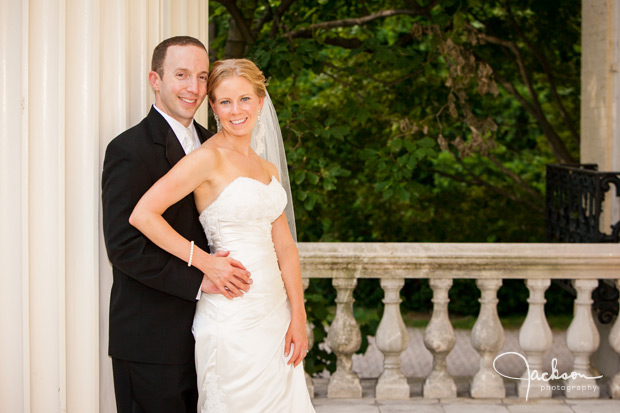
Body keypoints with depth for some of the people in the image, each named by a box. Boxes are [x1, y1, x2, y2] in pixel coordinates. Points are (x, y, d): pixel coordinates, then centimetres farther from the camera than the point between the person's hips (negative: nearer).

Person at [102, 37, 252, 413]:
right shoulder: (129, 150, -11)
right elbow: (123, 245, -17)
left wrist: (221, 269, -2)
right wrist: (199, 280, -19)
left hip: (203, 335, 7)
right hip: (151, 342, -7)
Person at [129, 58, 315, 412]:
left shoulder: (269, 170, 13)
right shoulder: (208, 158, -9)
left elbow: (285, 247, 10)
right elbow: (142, 215, -18)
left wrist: (298, 317, 1)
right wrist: (204, 261, -14)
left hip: (275, 311, 7)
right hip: (233, 314, -7)